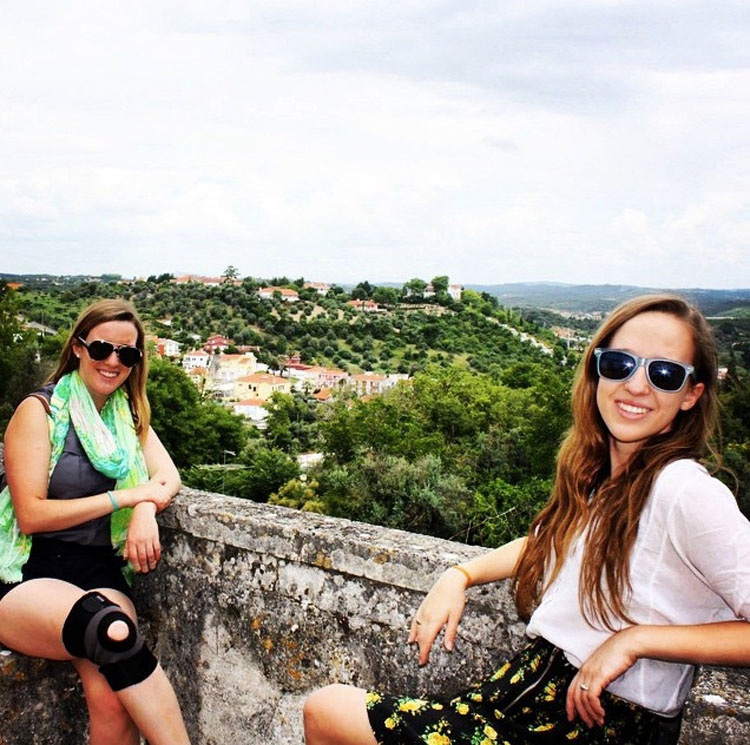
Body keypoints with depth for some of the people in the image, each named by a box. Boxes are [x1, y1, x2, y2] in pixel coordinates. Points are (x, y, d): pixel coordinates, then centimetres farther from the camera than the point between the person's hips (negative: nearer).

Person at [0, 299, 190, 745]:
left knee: (112, 697, -26)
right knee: (113, 629, -36)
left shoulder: (129, 415, 16)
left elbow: (169, 478, 7)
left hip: (100, 572, 4)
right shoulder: (40, 410, -2)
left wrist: (146, 509, -16)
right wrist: (124, 496, -12)